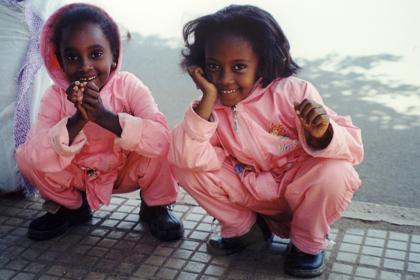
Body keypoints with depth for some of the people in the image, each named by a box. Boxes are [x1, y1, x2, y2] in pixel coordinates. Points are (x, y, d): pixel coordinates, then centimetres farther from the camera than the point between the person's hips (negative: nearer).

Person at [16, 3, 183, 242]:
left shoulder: (129, 86, -23)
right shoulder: (56, 96, -19)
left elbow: (161, 139, -37)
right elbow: (36, 158, -30)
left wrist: (105, 116, -45)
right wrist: (78, 120, -43)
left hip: (126, 172, -2)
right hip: (79, 176, 2)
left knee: (159, 148, -30)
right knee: (26, 157, -19)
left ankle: (155, 208, 1)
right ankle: (70, 207, 10)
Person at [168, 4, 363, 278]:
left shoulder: (293, 92, -21)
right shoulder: (210, 109, -12)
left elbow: (353, 148, -23)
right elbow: (189, 158, -30)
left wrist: (322, 134, -45)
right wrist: (207, 100, -34)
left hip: (297, 191, -2)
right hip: (251, 197, 2)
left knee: (334, 172, -34)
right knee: (183, 165, -15)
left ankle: (308, 243, -2)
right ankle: (244, 228, 8)